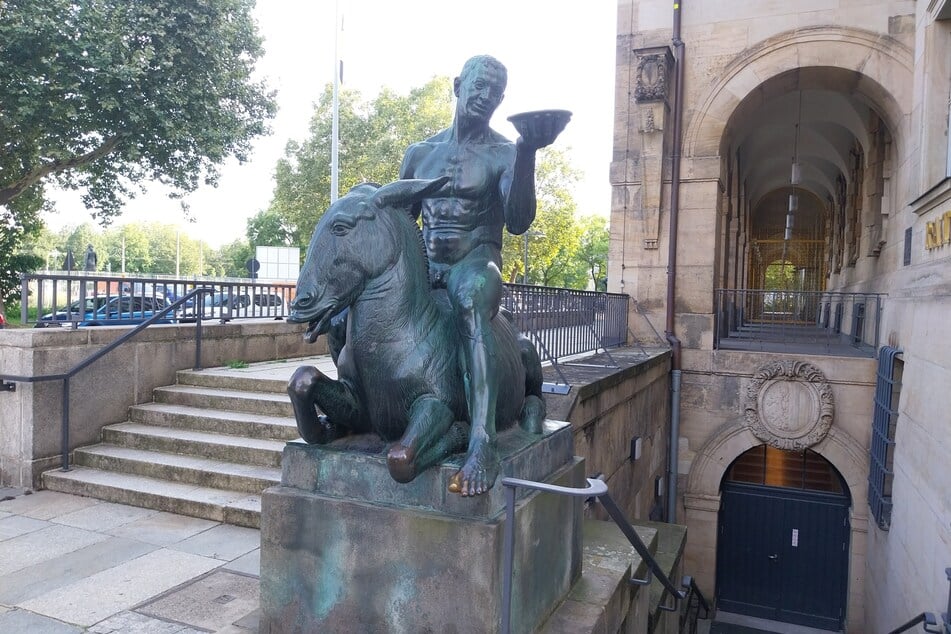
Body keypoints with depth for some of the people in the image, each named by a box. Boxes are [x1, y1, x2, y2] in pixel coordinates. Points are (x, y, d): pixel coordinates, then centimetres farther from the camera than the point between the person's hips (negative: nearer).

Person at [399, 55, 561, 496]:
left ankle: (483, 442, -49)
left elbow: (518, 222, -14)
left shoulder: (503, 155, 3)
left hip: (476, 262, -5)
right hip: (423, 263, 5)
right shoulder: (420, 153, 16)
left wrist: (527, 155, -24)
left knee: (471, 299, -41)